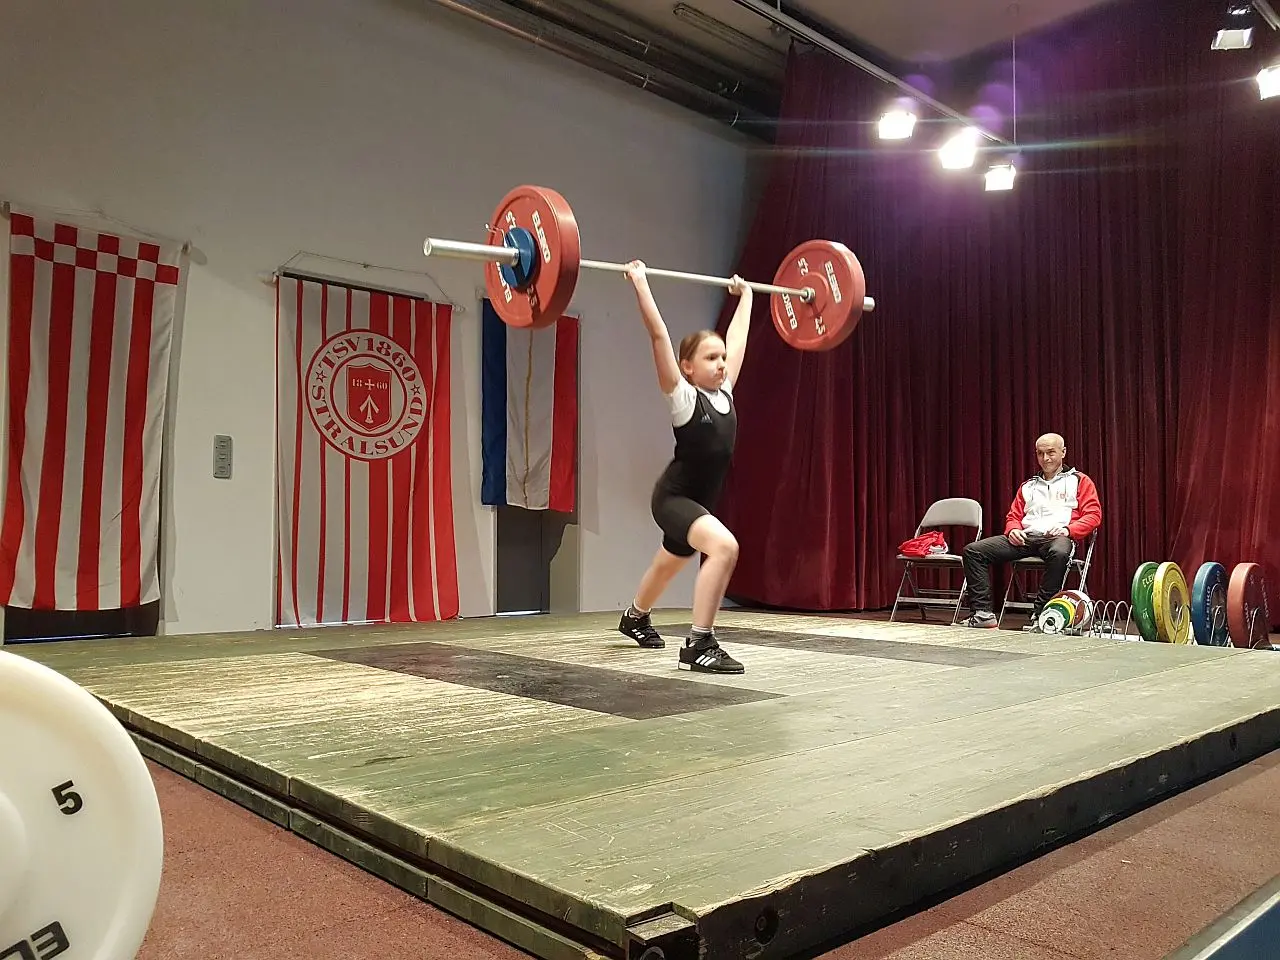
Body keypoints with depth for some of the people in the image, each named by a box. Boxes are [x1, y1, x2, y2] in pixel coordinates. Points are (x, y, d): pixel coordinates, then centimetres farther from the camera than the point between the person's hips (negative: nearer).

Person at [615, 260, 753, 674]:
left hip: (700, 500, 8)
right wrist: (639, 282, -18)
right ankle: (698, 645, -24)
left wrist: (745, 294, 22)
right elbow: (658, 335, -20)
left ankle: (634, 617, 56)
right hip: (673, 497, -8)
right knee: (725, 546, -32)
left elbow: (738, 335, 13)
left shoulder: (725, 392, 2)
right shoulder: (681, 396, -14)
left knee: (667, 567, 27)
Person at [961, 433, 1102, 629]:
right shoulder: (1028, 486, 28)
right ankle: (982, 613, -22)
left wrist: (1068, 529, -13)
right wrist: (1013, 530, 2)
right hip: (1025, 537, 4)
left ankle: (1040, 615, -34)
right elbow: (1013, 516, 26)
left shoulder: (1079, 481, 16)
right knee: (973, 550, -16)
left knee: (1059, 553, -44)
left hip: (1058, 537, -4)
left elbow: (1093, 515, 5)